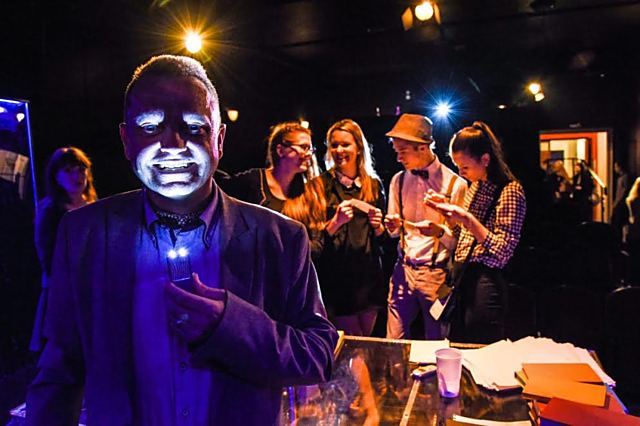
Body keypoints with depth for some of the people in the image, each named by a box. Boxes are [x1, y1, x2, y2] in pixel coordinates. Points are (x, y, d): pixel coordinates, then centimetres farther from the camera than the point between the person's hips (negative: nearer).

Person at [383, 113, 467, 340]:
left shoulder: (455, 184, -8)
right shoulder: (398, 180, 6)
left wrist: (440, 232, -23)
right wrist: (393, 226, -7)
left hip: (437, 273, -3)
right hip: (403, 269, 4)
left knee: (436, 341, 11)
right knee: (394, 341, 7)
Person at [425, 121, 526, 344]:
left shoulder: (510, 191, -13)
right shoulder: (476, 186, 11)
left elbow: (503, 252, -18)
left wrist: (468, 219, -25)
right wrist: (447, 207, 7)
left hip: (485, 282, -8)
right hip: (463, 277, 8)